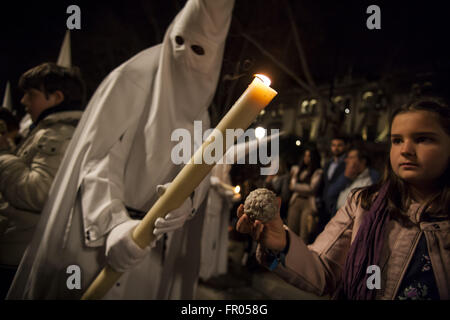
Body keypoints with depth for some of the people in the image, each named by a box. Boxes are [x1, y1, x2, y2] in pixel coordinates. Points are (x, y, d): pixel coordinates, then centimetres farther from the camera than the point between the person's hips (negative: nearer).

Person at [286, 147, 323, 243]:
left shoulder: (318, 172, 0)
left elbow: (311, 188, -6)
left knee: (304, 235, -9)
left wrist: (295, 186, 1)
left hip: (309, 203, -5)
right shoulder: (297, 169, 19)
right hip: (296, 202, 5)